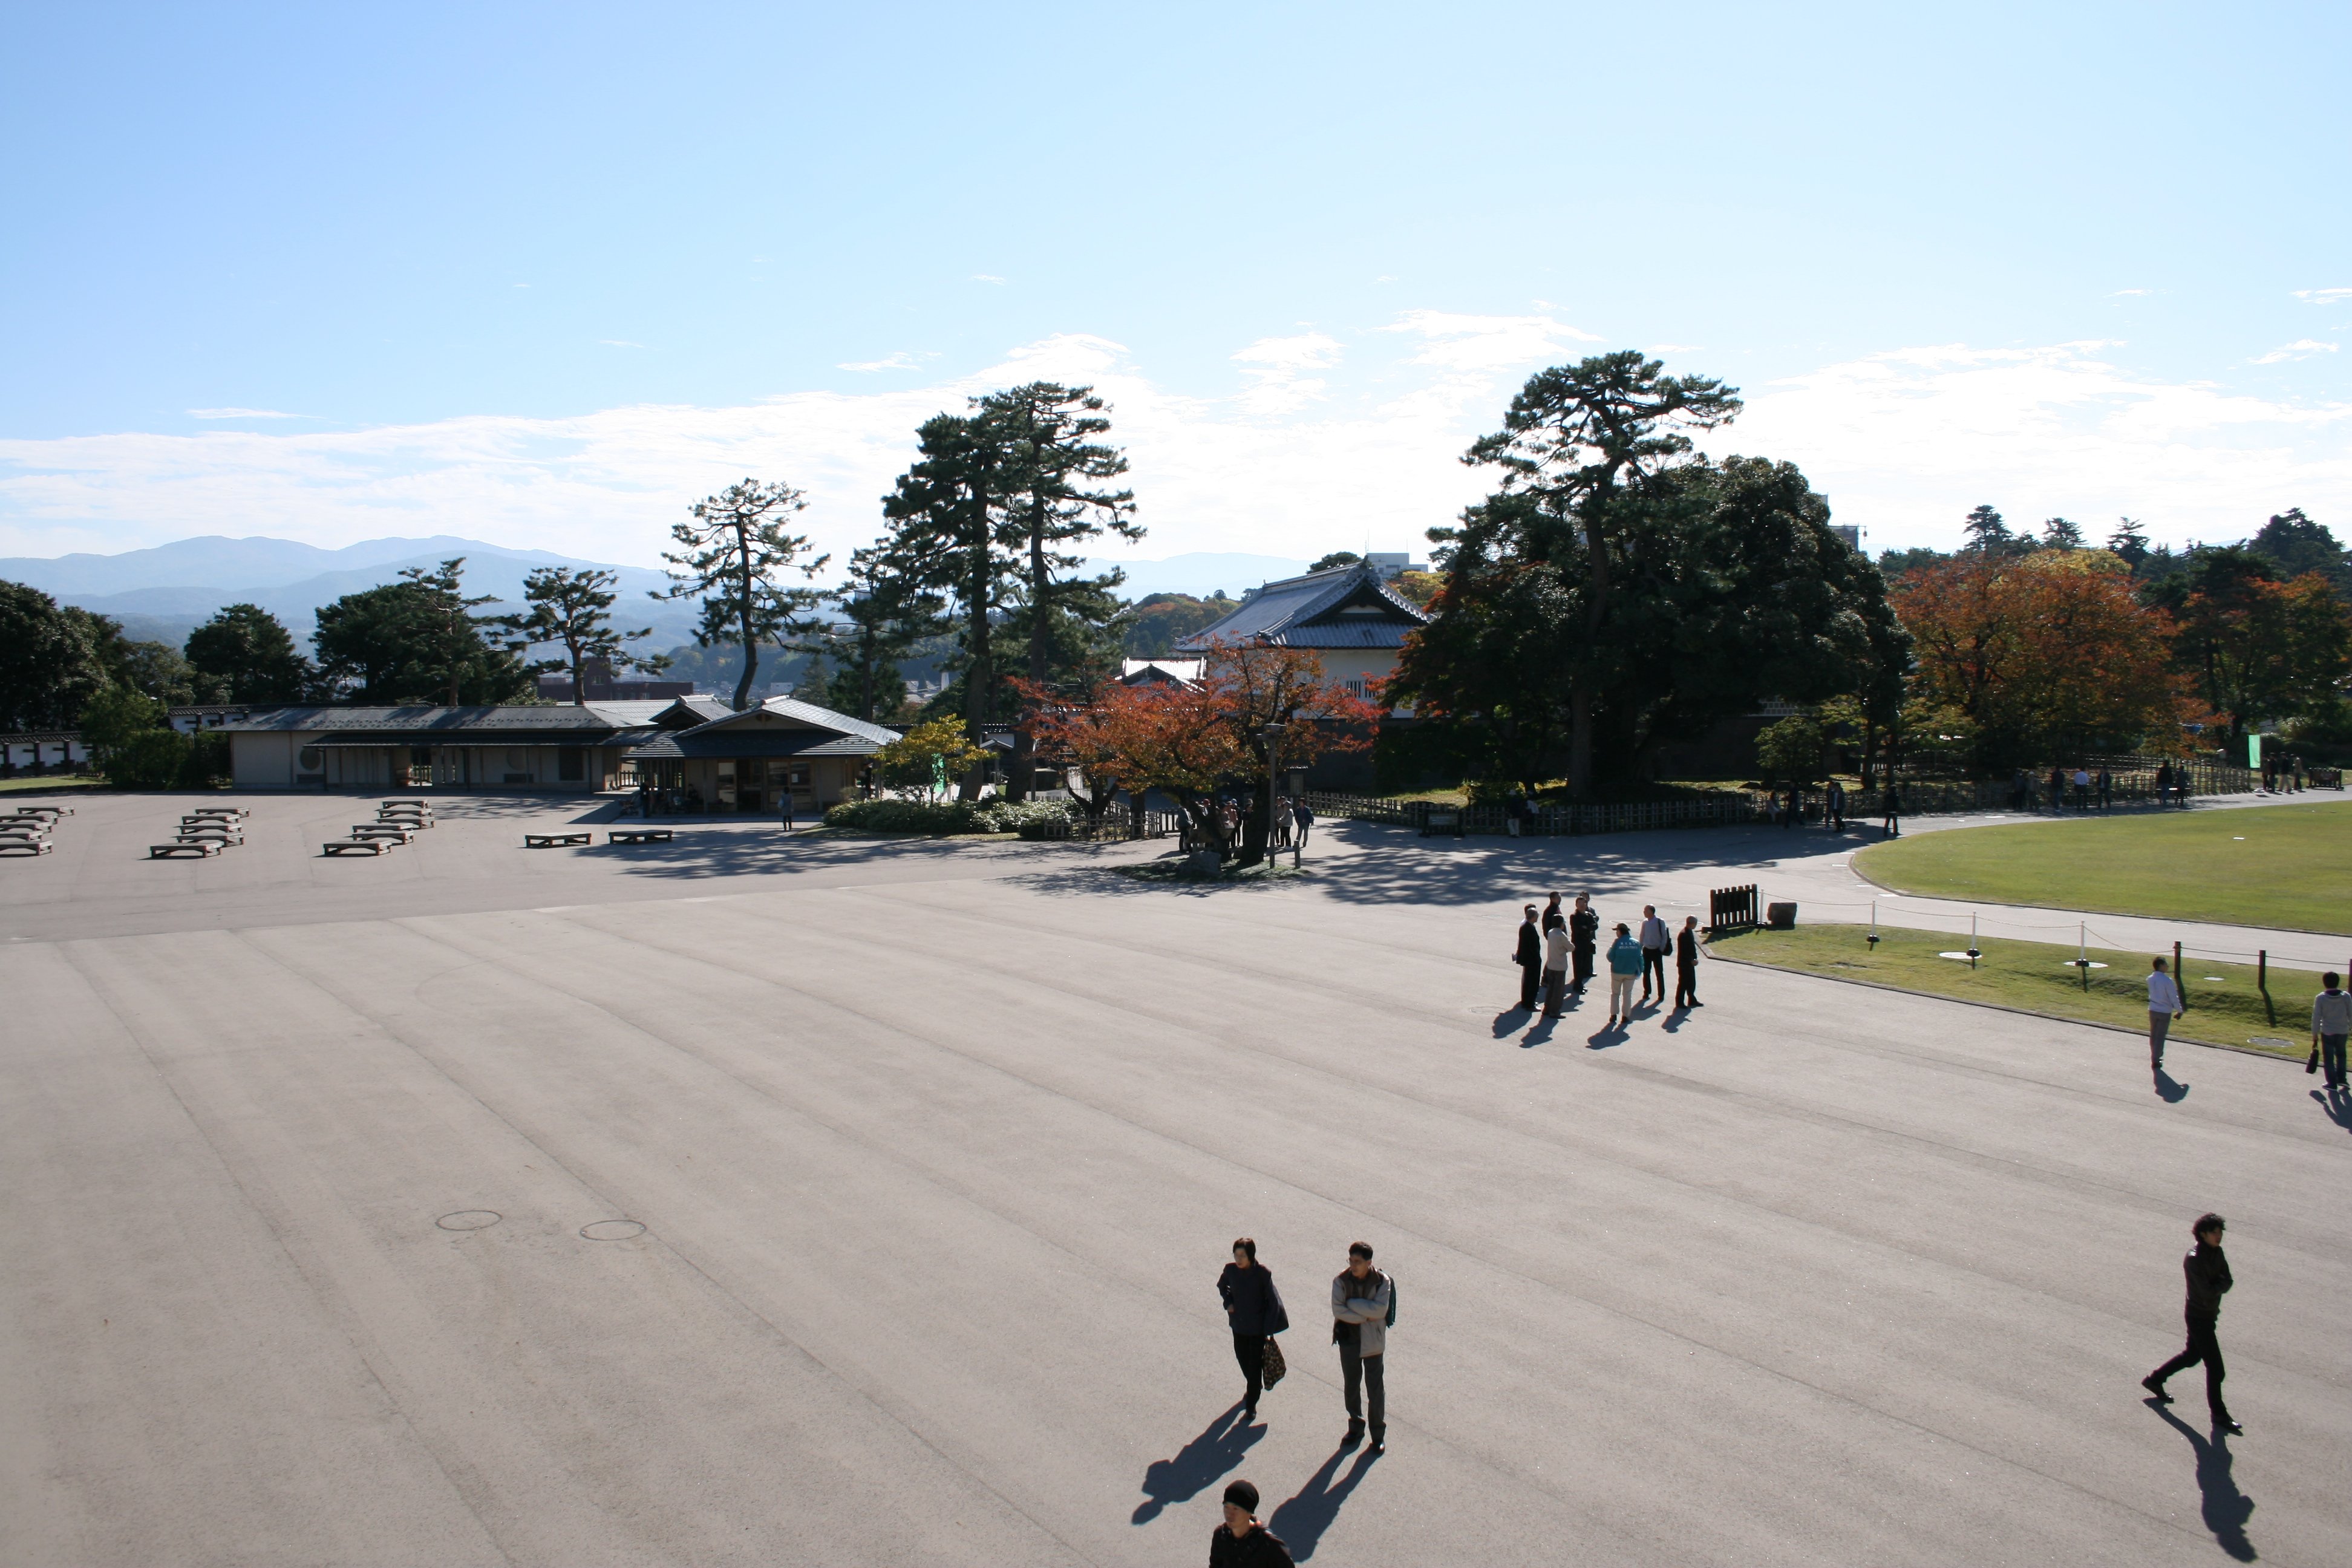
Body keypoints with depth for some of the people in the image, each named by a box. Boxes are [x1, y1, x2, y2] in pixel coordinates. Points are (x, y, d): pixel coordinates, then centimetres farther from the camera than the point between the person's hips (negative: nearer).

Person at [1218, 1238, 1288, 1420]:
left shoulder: (1262, 1273, -22)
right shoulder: (1231, 1270, -11)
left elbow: (1274, 1301, -14)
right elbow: (1222, 1286, 12)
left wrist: (1268, 1329, -14)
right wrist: (1228, 1302, -5)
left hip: (1258, 1327, -4)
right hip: (1238, 1324, 4)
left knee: (1255, 1364, 4)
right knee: (1242, 1358, 21)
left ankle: (1251, 1405, 16)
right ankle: (1254, 1387, 49)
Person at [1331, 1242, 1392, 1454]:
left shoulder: (1382, 1281, -12)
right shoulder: (1342, 1281, -10)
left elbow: (1380, 1309, -23)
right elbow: (1338, 1311, -18)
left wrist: (1352, 1303, -20)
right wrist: (1366, 1317, -20)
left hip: (1373, 1342, -2)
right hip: (1348, 1340, 2)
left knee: (1376, 1388, 4)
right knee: (1351, 1386, 15)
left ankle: (1378, 1434, 17)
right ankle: (1356, 1426, 32)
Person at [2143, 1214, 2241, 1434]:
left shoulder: (2216, 1253, 1)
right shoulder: (2194, 1259, -24)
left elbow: (2227, 1281, -1)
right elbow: (2207, 1291, -28)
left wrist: (2218, 1286, -20)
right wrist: (2221, 1284, -11)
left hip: (2210, 1315, 9)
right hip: (2199, 1318, -9)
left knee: (2192, 1355, 24)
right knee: (2215, 1368, -2)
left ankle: (2154, 1380, 39)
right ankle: (2219, 1416, 10)